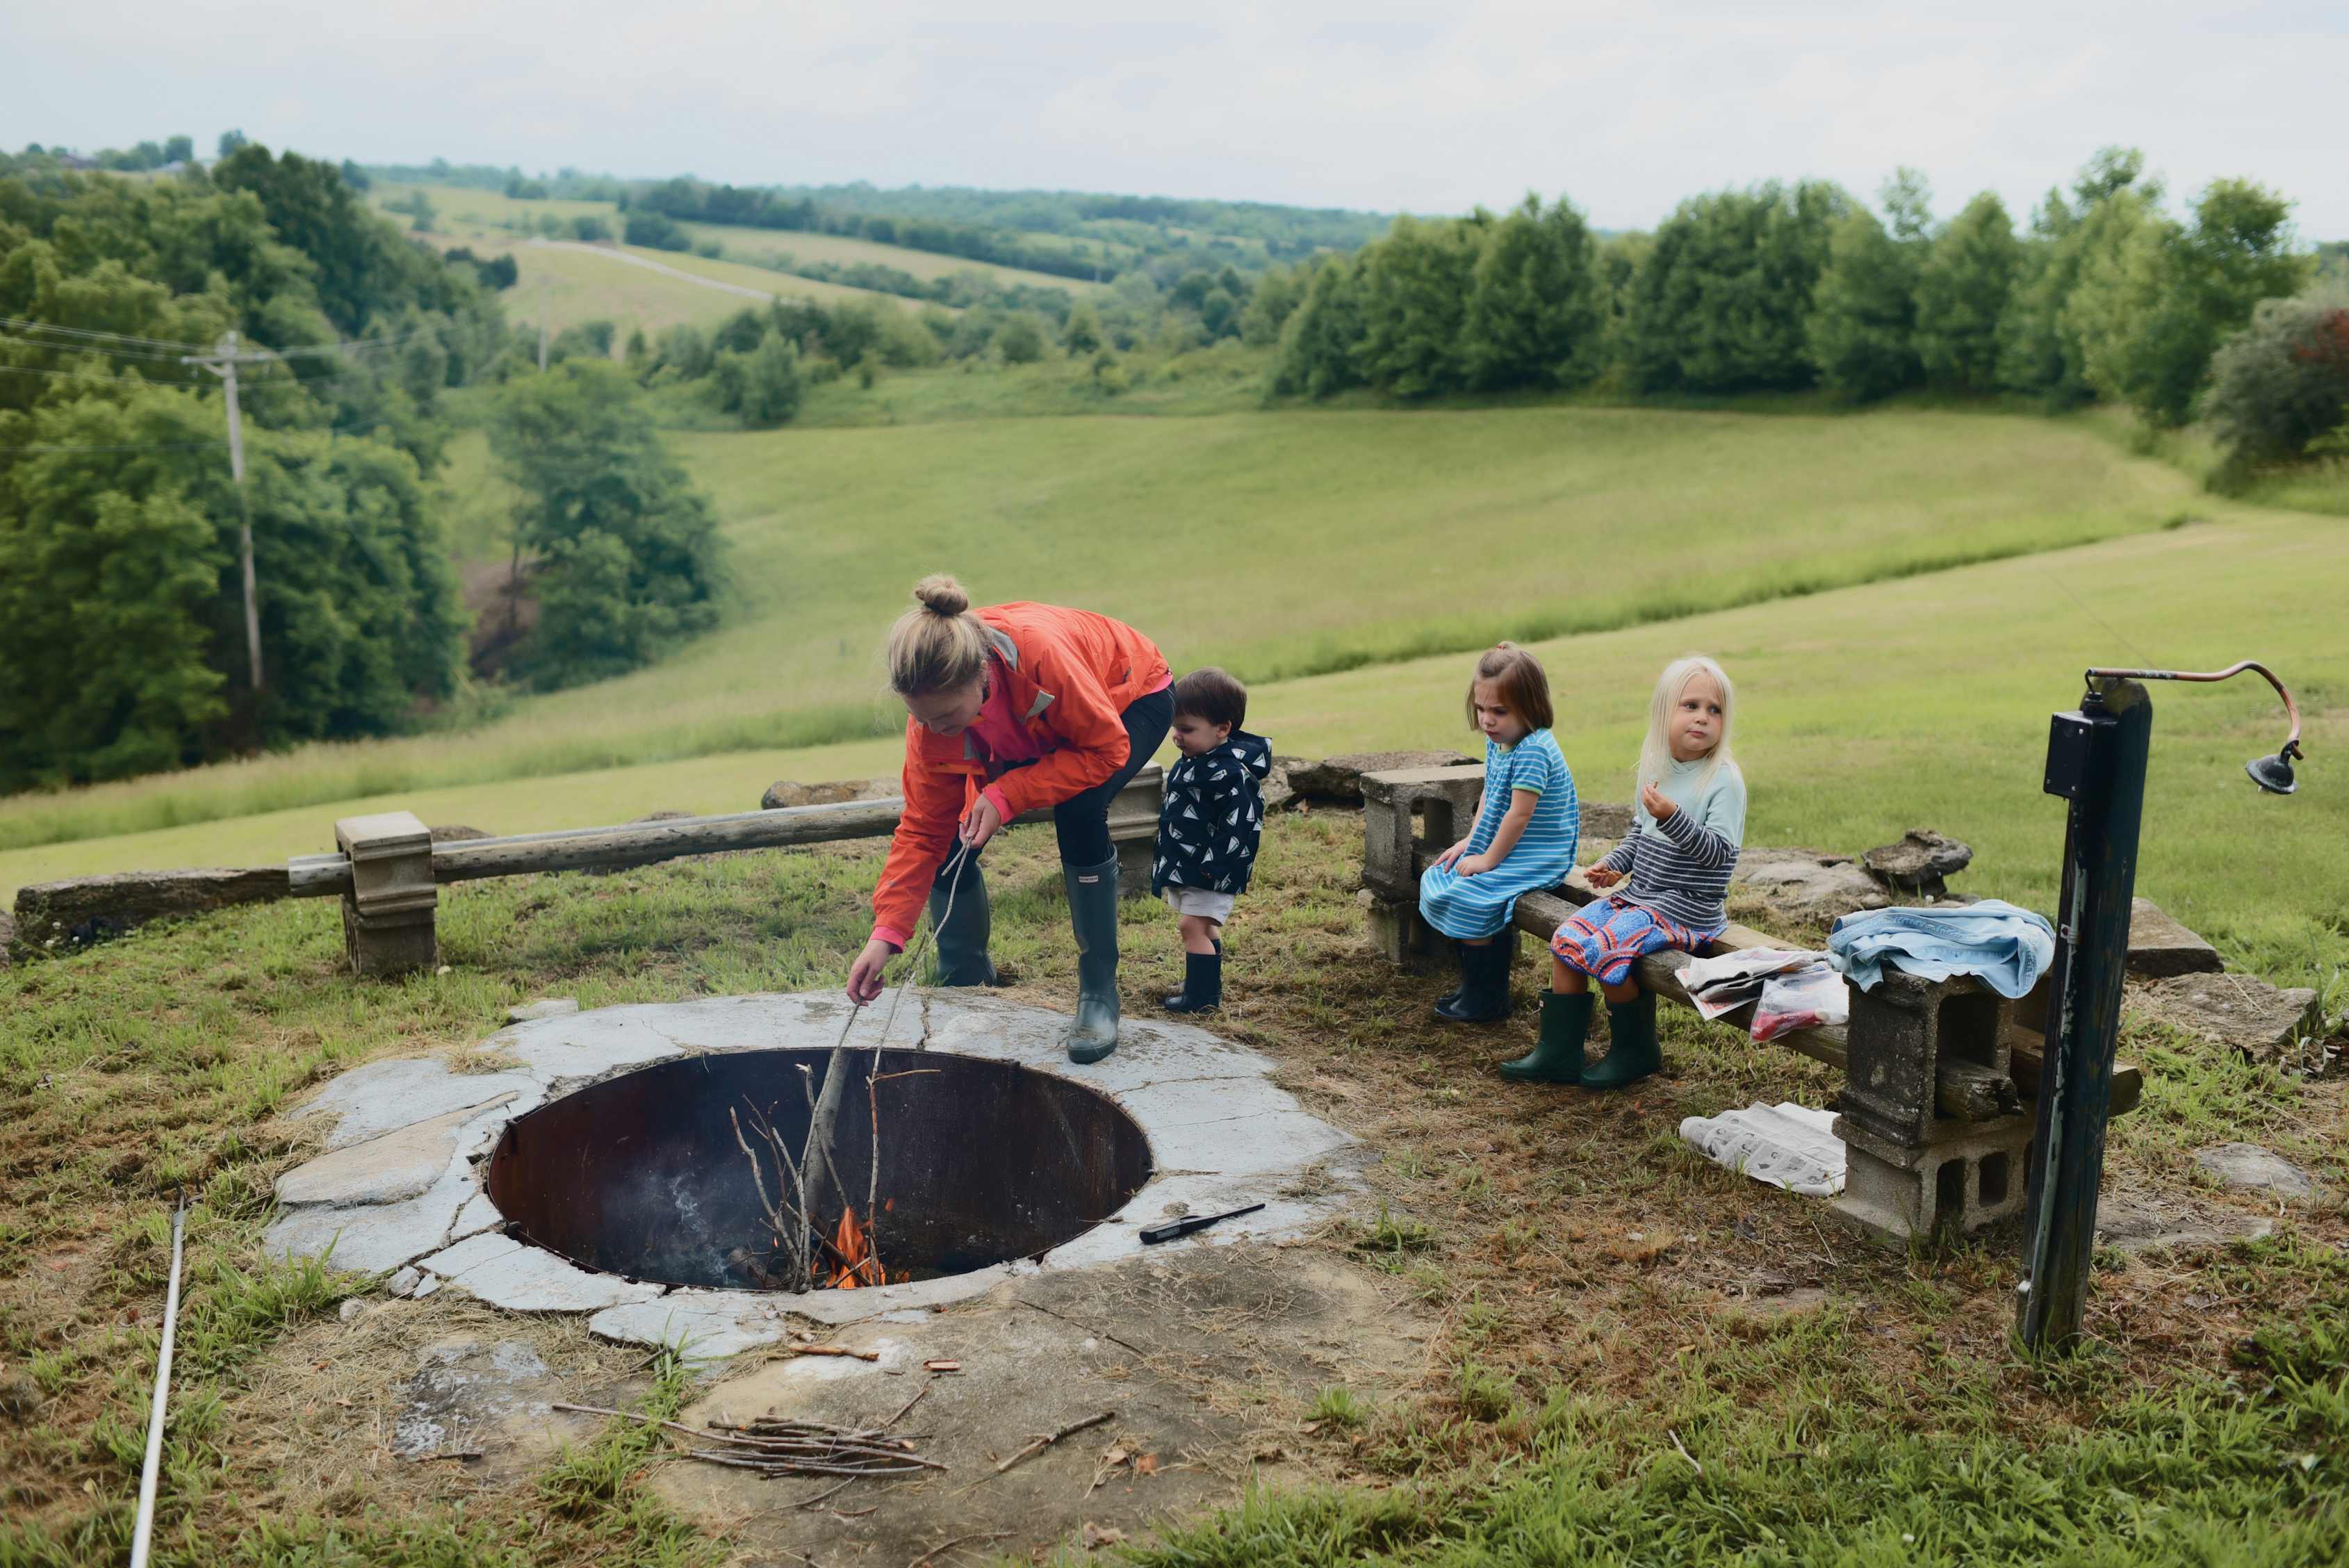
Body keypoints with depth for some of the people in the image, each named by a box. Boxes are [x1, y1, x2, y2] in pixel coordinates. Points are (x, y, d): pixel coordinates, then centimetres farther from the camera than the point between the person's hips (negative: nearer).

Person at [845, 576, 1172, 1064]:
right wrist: (887, 932, -26)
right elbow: (922, 830, -18)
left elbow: (1107, 749, -33)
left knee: (1078, 812, -33)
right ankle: (965, 985, 16)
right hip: (1036, 732, 5)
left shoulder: (1041, 653, -45)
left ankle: (1100, 992, -17)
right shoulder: (932, 715, -27)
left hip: (1131, 698, -4)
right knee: (953, 846, -10)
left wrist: (1007, 796, -39)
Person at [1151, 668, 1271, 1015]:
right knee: (1205, 928, 19)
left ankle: (1202, 996, -4)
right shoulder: (1192, 763, 8)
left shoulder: (1230, 774, -23)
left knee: (1195, 926, -10)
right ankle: (1206, 985, 31)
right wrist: (1168, 860, 23)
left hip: (1212, 874, -10)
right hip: (1185, 868, 10)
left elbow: (1241, 826, -25)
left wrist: (1212, 865, -26)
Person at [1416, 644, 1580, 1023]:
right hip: (1500, 846, 10)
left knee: (1469, 897, -22)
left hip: (1536, 857, -10)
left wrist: (1489, 860, -18)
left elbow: (1519, 814, -25)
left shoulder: (1533, 751, -25)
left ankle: (1486, 999, -6)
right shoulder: (1497, 742, 5)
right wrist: (1471, 841, 6)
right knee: (1436, 879, 11)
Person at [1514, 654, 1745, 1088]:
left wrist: (1672, 816, -34)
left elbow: (1719, 852, -23)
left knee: (1605, 948, -23)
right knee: (1566, 939, -1)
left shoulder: (1724, 779, -14)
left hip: (1687, 910, -8)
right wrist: (1613, 865, 8)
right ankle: (1559, 1052, 6)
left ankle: (1635, 1052, -1)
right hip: (1638, 895, 8)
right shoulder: (1655, 769, 8)